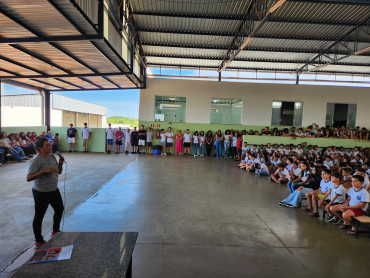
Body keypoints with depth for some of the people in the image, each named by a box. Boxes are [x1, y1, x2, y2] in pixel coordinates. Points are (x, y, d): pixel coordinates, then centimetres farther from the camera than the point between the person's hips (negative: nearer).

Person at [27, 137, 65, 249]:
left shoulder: (52, 156, 2)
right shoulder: (36, 160, -20)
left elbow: (59, 172, 10)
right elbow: (29, 178, -26)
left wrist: (60, 163, -9)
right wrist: (44, 171, -34)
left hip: (54, 190, 8)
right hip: (41, 192, -8)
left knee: (59, 209, 21)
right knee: (39, 216, 6)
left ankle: (55, 231, 44)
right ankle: (39, 241, 24)